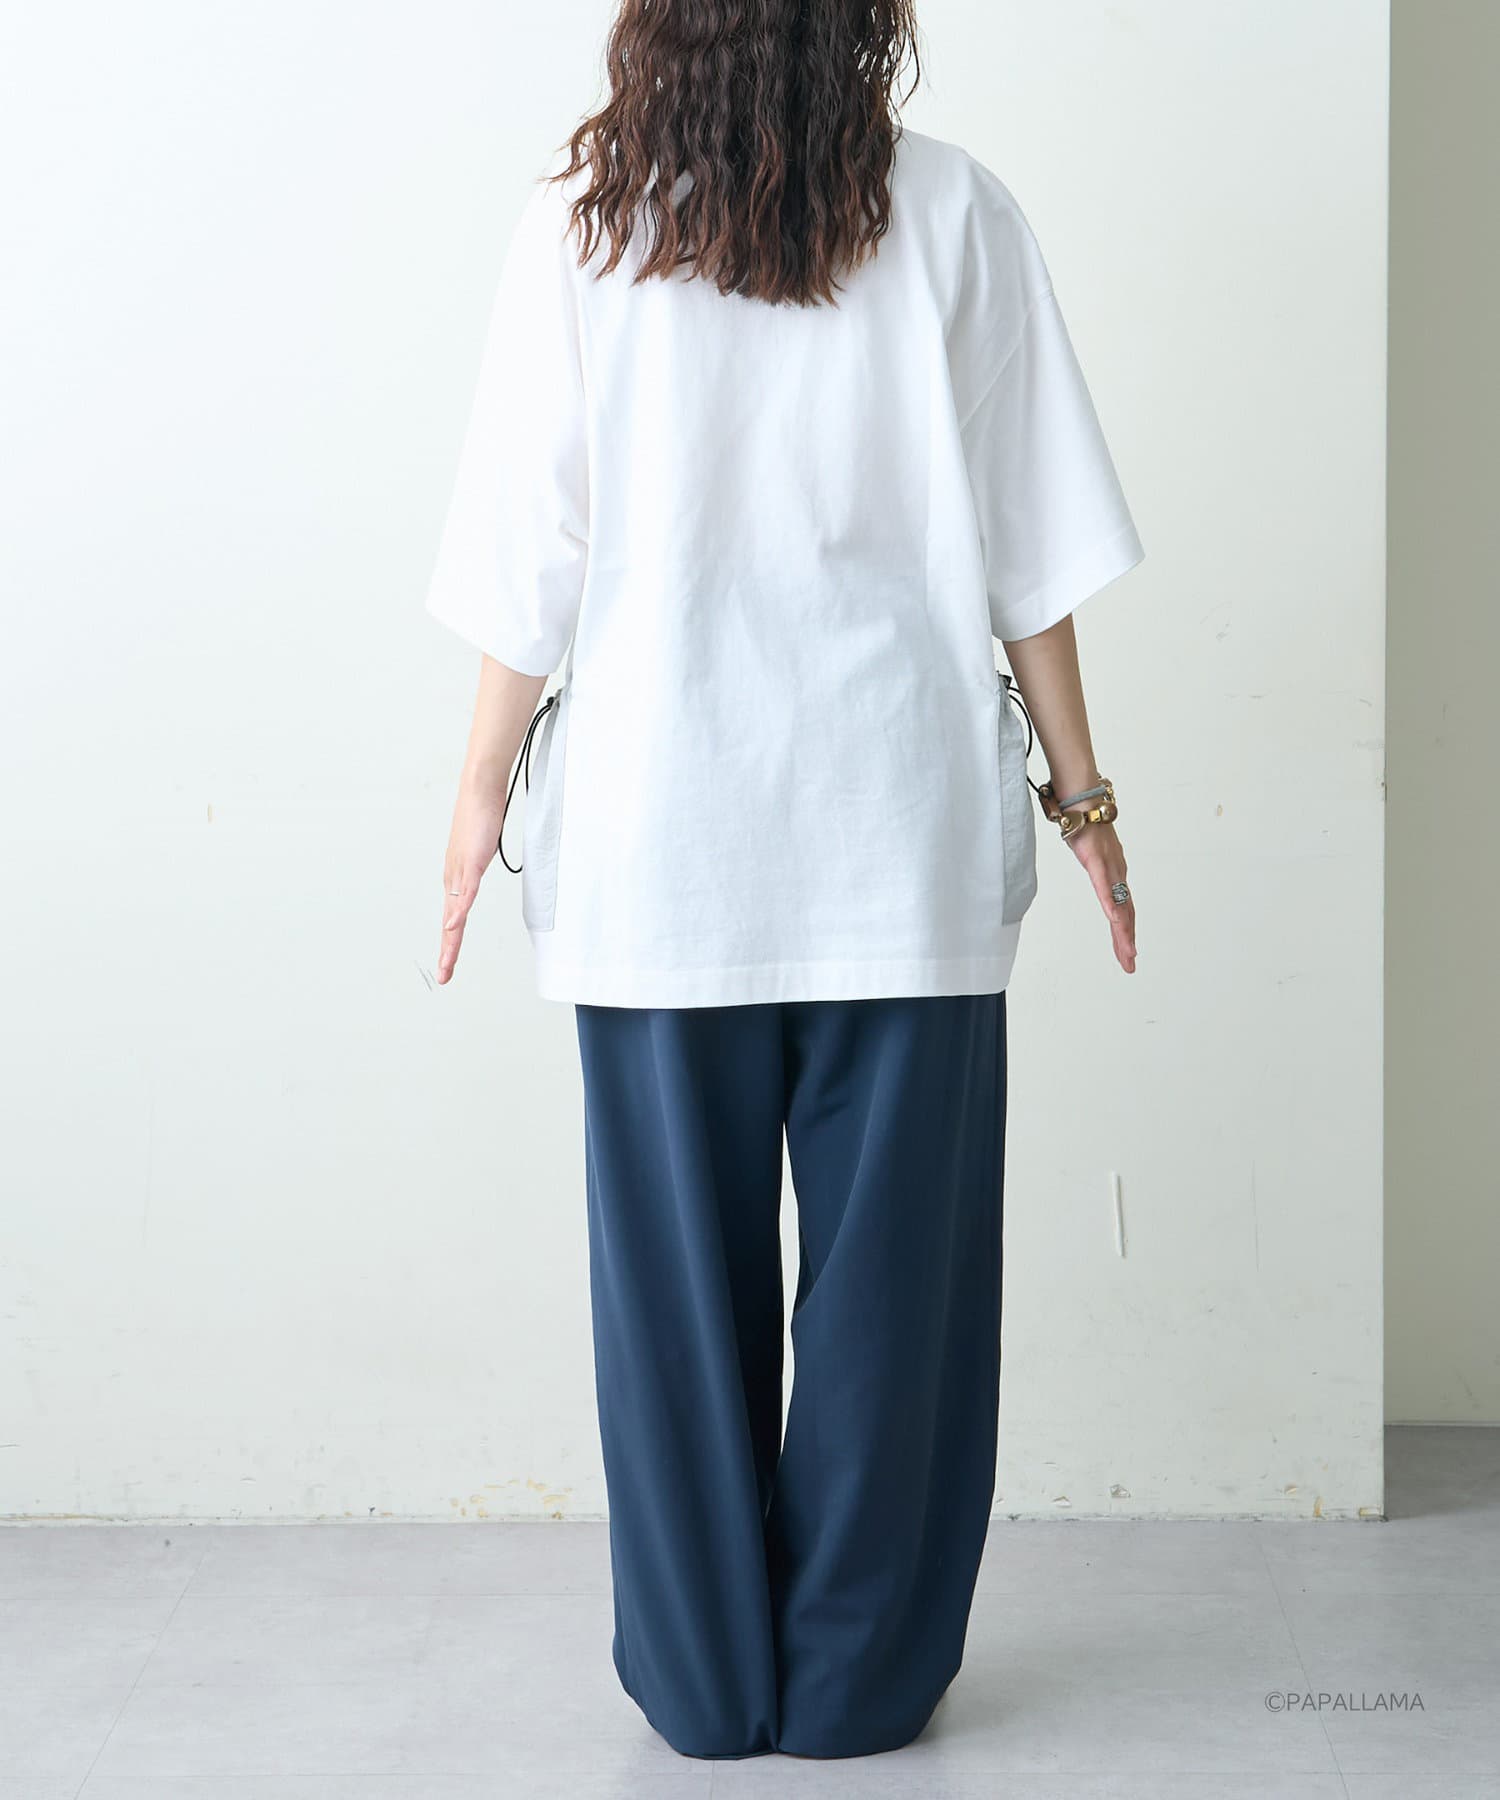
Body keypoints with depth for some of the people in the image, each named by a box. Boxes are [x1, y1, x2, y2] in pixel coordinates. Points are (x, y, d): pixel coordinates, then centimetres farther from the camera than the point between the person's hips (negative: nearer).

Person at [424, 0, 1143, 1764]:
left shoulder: (579, 228, 0)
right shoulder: (952, 214, 0)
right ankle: (859, 1678, 17)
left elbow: (533, 560, 0)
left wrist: (483, 787, 11)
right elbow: (1026, 551, 0)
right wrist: (1080, 788, 9)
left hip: (656, 838, 1)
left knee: (679, 1269, 9)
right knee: (892, 1260, 8)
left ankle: (705, 1680, 19)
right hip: (900, 836, 0)